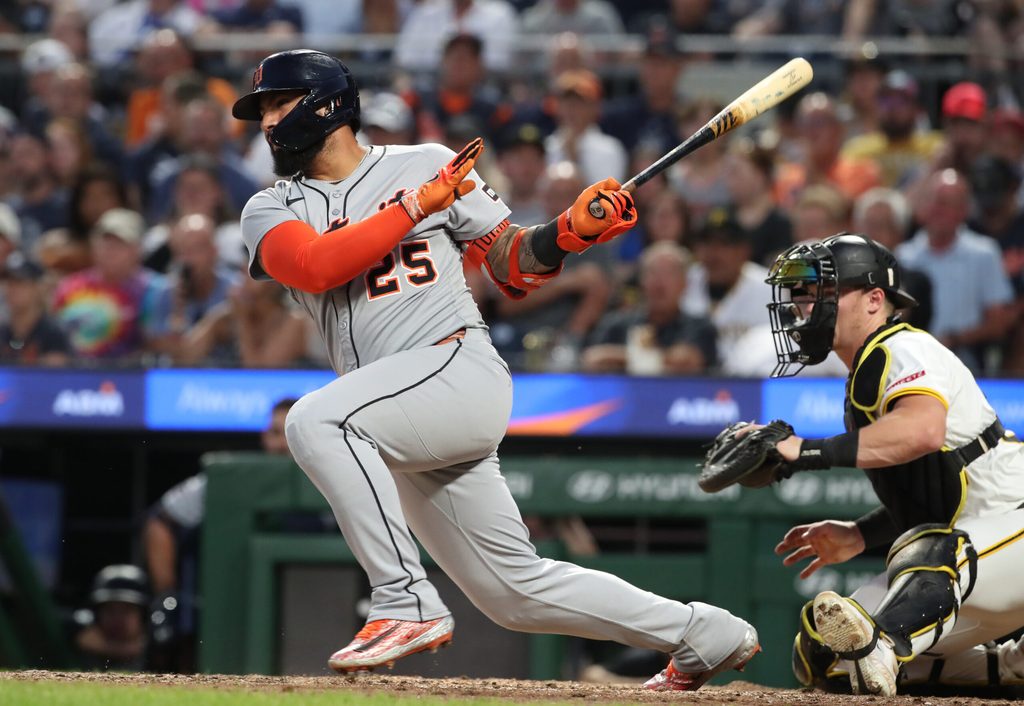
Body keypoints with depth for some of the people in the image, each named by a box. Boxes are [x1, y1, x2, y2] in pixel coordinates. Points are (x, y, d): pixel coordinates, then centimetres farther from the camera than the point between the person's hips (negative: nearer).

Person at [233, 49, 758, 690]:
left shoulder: (424, 164, 8)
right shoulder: (271, 210, 14)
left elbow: (513, 266, 11)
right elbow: (316, 266, -9)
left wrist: (571, 231, -8)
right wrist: (418, 205, -10)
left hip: (462, 371, -5)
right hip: (399, 433, 5)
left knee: (316, 420, -31)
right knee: (515, 592, 7)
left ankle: (407, 605, -27)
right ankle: (704, 635, 21)